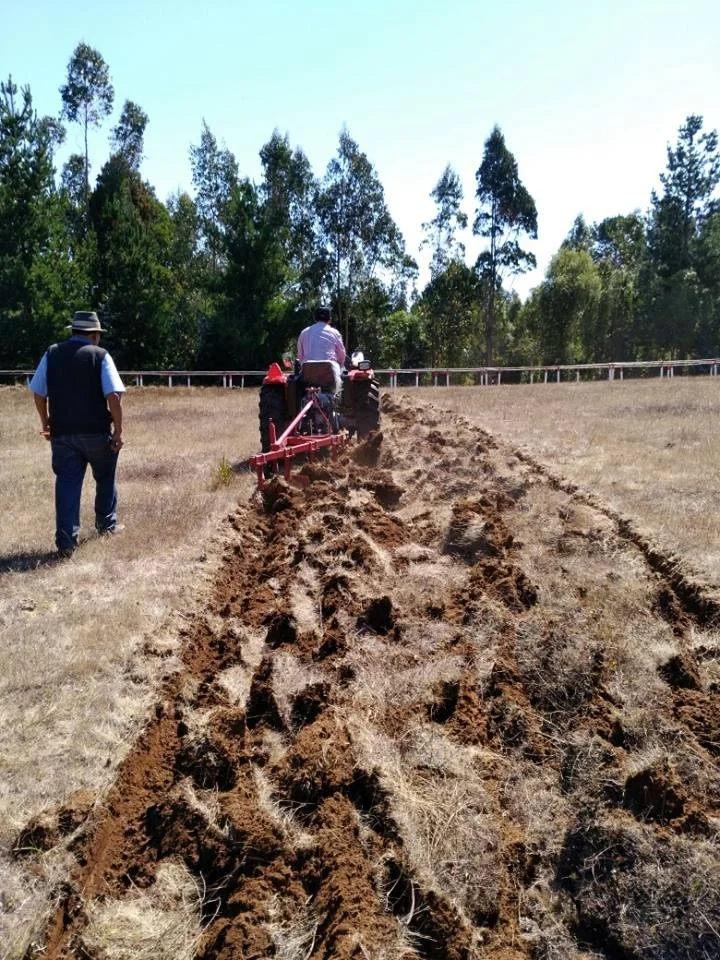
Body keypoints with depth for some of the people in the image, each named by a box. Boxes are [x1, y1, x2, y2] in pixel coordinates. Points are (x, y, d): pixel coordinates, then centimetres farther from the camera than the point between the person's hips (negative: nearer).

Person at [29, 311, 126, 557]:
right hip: (96, 431, -2)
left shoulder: (51, 354, 5)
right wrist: (118, 431, -8)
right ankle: (106, 523, 33)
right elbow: (114, 396, -14)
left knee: (66, 484, 4)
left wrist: (46, 423, 21)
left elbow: (38, 393, 9)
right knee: (105, 478, 19)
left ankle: (66, 541, 0)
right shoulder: (100, 355, -6)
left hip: (61, 433, 2)